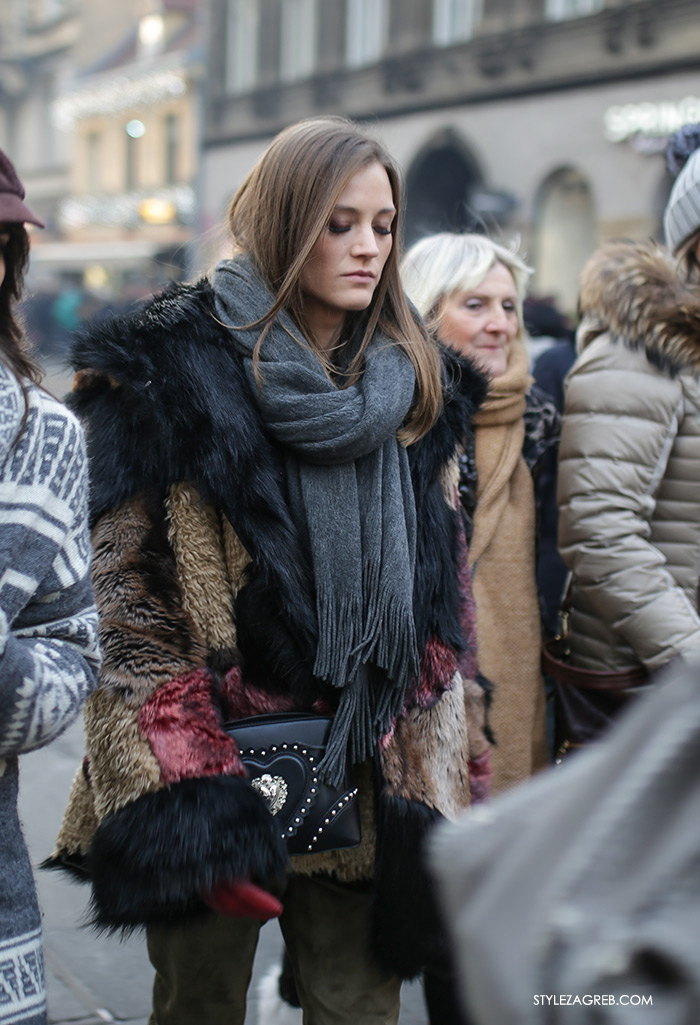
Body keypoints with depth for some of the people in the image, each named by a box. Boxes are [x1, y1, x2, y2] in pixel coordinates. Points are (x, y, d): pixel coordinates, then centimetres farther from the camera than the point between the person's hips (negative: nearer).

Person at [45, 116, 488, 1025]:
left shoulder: (416, 390, 8)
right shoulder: (168, 373, -7)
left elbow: (442, 599, 11)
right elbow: (116, 592, -9)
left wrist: (432, 801, 5)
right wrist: (177, 797, -16)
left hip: (363, 779, 4)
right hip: (212, 768, -3)